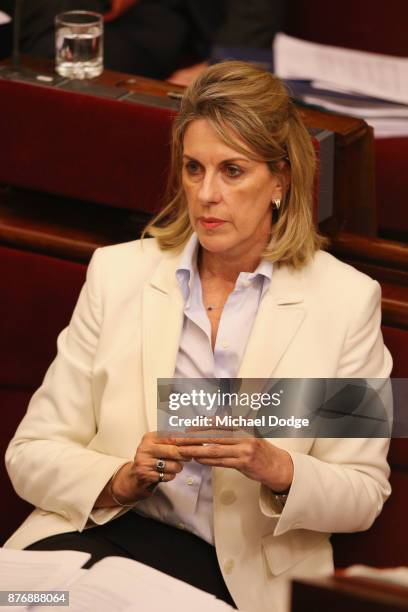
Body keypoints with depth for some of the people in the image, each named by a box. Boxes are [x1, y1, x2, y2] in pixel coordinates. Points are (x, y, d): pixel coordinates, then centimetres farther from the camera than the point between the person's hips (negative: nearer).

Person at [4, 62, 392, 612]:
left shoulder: (346, 299, 3)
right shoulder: (118, 272, 8)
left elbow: (363, 495, 4)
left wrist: (275, 468, -16)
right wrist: (121, 478, -14)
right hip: (98, 533, 2)